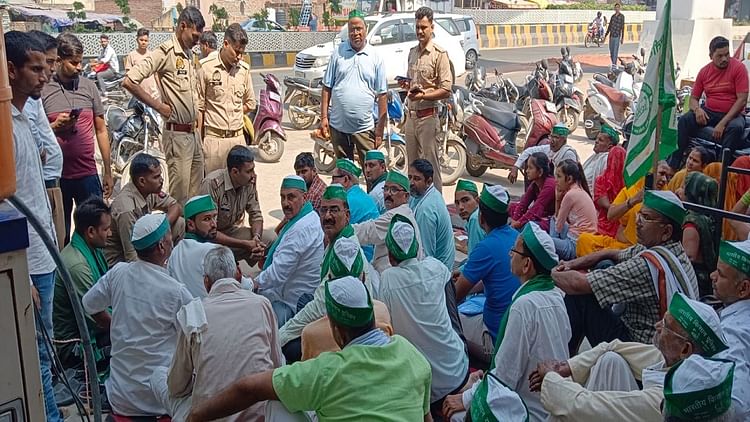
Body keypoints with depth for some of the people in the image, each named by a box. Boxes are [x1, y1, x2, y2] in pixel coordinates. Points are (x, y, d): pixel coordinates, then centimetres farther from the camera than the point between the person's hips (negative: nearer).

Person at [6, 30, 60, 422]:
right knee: (37, 355, 3)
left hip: (42, 256, 9)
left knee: (41, 350, 20)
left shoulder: (22, 117, 10)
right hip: (27, 263, -9)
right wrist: (22, 279, -21)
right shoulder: (6, 124, -19)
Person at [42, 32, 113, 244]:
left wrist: (108, 171, 10)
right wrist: (55, 127, -18)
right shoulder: (42, 89, -2)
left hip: (88, 174, 2)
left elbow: (101, 130, 11)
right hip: (55, 176, -2)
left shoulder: (89, 87, 7)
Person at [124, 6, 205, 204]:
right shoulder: (165, 52, -12)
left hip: (193, 132, 8)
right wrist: (159, 106, -14)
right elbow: (129, 81, -20)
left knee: (197, 192, 13)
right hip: (177, 134, -8)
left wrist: (195, 119, 13)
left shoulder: (188, 54, 12)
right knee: (180, 196, -3)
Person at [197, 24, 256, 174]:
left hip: (238, 138, 4)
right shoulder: (206, 68, -4)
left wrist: (232, 113, 5)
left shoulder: (244, 69, 8)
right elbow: (199, 108, -2)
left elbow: (250, 103, 19)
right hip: (213, 138, -4)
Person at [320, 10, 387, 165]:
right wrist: (324, 117, 0)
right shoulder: (338, 52, 3)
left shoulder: (376, 57, 1)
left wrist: (380, 127, -2)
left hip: (365, 127, -1)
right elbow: (327, 87, 6)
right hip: (338, 125, 2)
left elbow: (381, 94, 1)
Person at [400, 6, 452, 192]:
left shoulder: (439, 54, -9)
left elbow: (446, 90, -14)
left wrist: (423, 95, -24)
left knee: (430, 166, -5)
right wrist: (406, 84, 5)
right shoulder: (412, 52, 15)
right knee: (412, 164, 15)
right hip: (411, 115, 8)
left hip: (428, 116, -8)